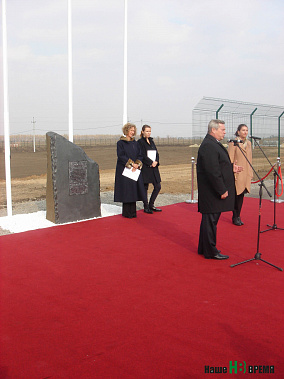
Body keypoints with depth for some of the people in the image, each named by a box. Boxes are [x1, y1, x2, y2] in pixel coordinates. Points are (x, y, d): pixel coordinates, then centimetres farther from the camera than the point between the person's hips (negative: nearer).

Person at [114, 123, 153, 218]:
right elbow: (121, 156, -11)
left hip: (135, 170, 5)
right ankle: (127, 212, 4)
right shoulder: (120, 143, -2)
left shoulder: (135, 143, 13)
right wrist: (131, 164, -16)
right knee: (126, 190, -3)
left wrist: (137, 165, -10)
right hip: (124, 170, -5)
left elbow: (140, 155, 8)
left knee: (134, 190, 3)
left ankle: (132, 212, 9)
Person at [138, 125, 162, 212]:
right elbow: (142, 155, -12)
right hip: (145, 168, -7)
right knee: (145, 188, 0)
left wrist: (156, 162, -4)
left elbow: (156, 153, 13)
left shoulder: (151, 141, 16)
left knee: (157, 187, 5)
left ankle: (151, 205, 17)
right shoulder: (140, 142, -5)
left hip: (154, 167, 7)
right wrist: (151, 163, -14)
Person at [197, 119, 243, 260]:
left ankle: (204, 248, 30)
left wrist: (231, 168, 10)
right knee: (211, 220, -1)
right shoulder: (209, 146, -20)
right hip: (212, 192, -11)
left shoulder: (213, 143, 15)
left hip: (214, 191, 11)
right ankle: (210, 252, 9)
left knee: (209, 220, 18)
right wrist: (222, 190, -22)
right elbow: (212, 171, -25)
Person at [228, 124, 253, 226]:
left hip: (246, 174, 6)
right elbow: (230, 159, -10)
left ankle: (238, 216, 19)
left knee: (241, 195, 10)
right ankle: (235, 217, 10)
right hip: (237, 174, -6)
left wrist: (251, 172, 15)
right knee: (236, 195, -1)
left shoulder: (248, 143, 13)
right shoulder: (233, 143, -8)